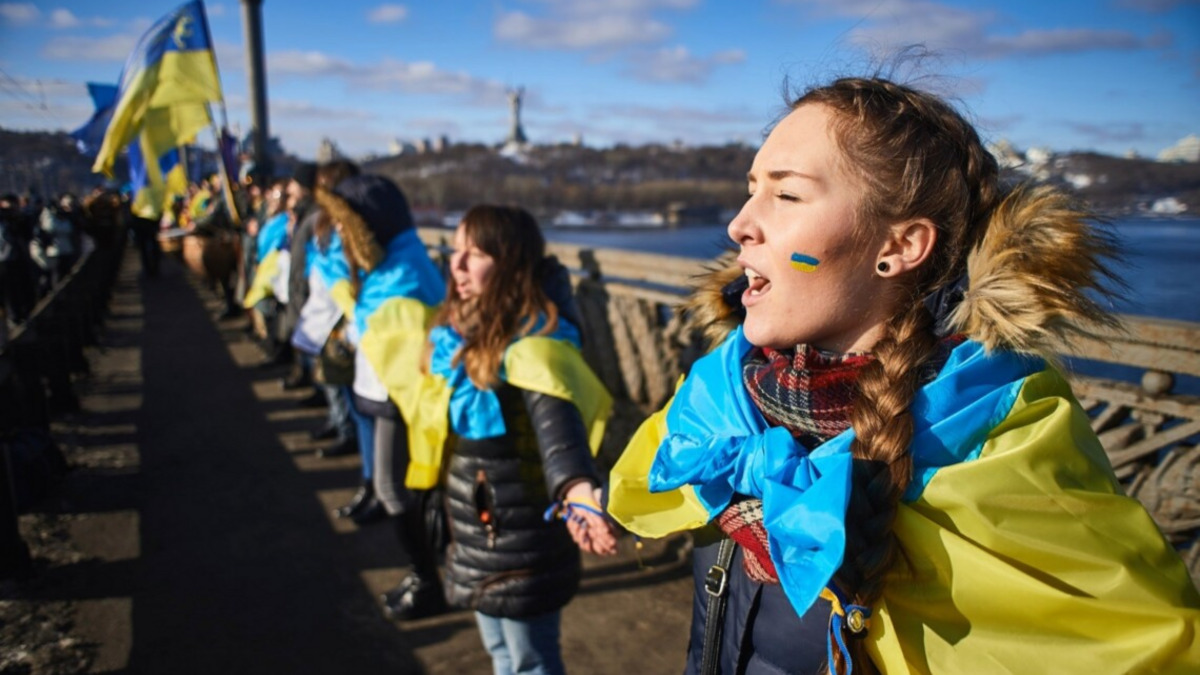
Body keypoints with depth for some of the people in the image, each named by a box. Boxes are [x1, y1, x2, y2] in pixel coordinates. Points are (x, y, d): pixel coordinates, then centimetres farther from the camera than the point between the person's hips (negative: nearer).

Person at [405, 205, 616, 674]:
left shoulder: (533, 338, -25)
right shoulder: (458, 327, 1)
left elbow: (555, 421, -42)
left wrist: (577, 488, -59)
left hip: (521, 526, -8)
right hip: (473, 519, 8)